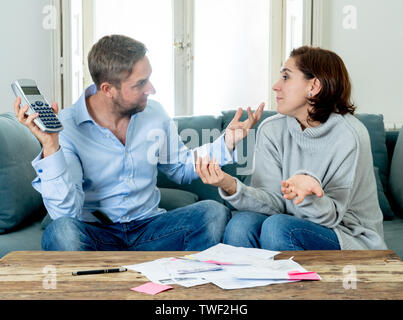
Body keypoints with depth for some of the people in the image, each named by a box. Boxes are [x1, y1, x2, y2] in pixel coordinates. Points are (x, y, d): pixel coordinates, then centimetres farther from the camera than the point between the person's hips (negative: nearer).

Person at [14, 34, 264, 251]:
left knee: (215, 212, -21)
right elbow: (66, 212, -21)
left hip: (148, 226, 4)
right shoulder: (65, 127, -12)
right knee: (62, 231, -37)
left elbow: (182, 168, 18)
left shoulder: (155, 113, 3)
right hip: (96, 232, -4)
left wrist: (228, 141, 5)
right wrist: (50, 147, -31)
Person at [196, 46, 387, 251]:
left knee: (277, 226, -30)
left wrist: (308, 195, -39)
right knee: (241, 224, -25)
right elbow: (274, 201, -10)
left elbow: (331, 216, -16)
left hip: (352, 239, -3)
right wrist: (231, 186, -28)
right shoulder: (271, 130, -2)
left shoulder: (349, 136, -17)